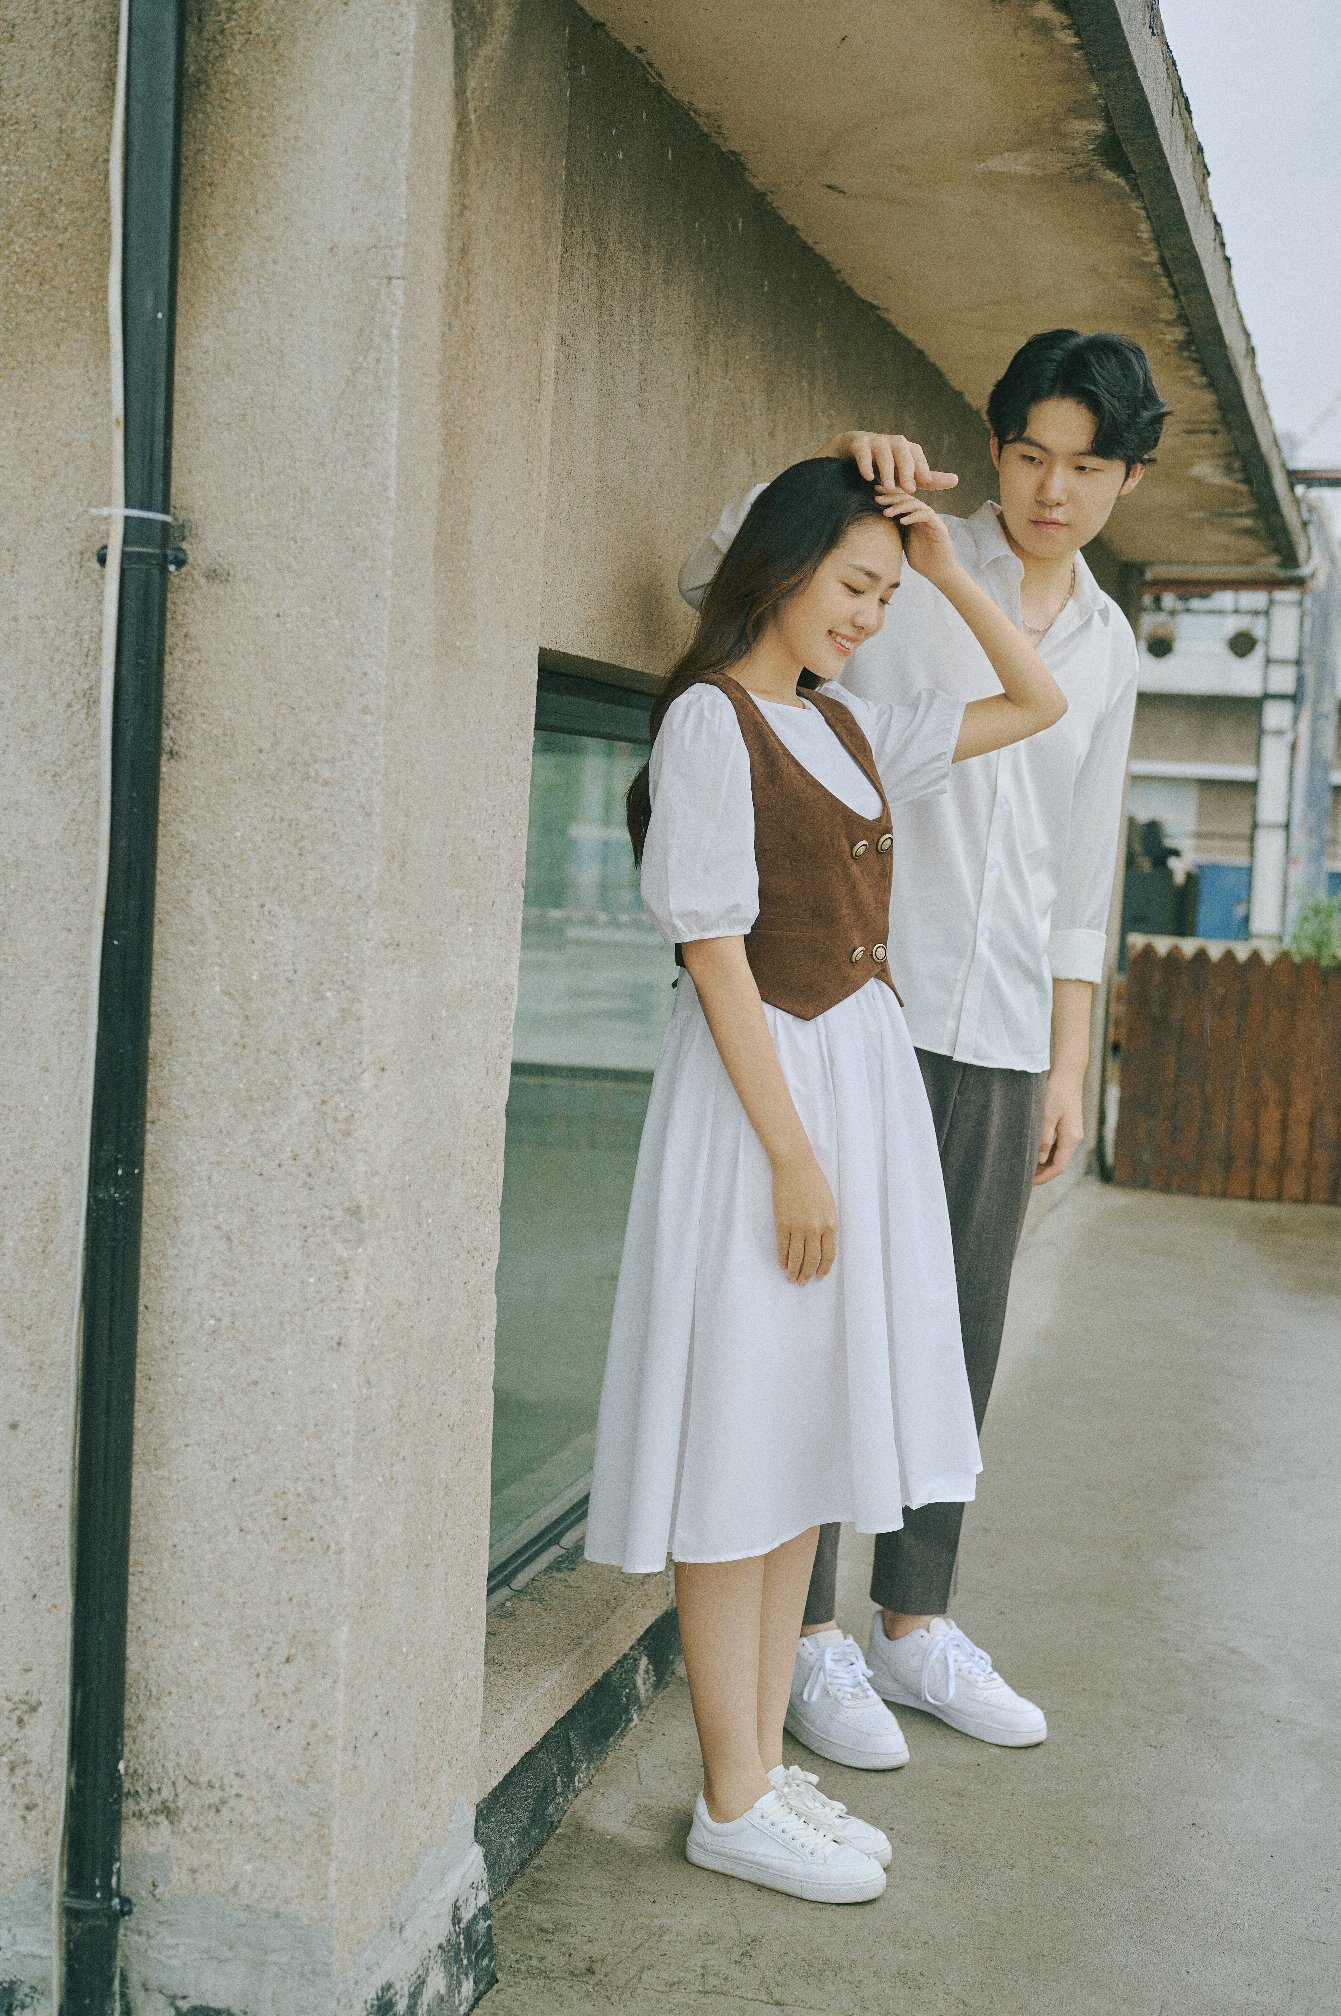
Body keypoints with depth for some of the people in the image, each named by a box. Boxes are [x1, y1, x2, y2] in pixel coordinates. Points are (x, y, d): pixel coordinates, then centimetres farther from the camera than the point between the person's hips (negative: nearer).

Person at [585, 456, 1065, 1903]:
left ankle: (764, 1761, 22)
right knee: (743, 1444, -2)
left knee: (809, 1443, 12)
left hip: (865, 1076, 9)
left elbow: (1039, 704, 23)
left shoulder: (847, 728, 13)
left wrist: (952, 575, 12)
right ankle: (732, 1802, 8)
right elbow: (715, 953, -16)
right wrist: (791, 1155, -19)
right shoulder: (710, 719, -10)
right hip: (763, 1087, -9)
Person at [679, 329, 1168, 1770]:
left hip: (1001, 1036, 5)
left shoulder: (1107, 645, 15)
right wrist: (828, 466, -24)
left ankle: (914, 1623, 24)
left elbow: (1079, 875, 17)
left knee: (958, 1336, 10)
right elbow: (713, 581, -10)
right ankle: (807, 1638, 12)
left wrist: (1068, 1061, 13)